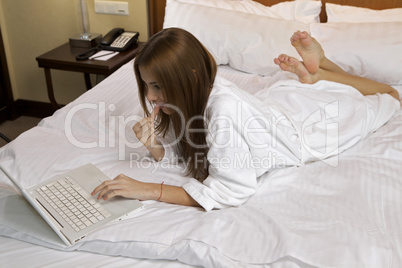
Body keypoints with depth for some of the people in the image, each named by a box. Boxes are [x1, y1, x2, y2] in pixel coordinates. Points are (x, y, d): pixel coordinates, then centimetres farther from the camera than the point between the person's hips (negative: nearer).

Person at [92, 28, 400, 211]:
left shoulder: (223, 109, -46)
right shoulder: (191, 95, -25)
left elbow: (233, 191, -45)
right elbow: (172, 152, -12)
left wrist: (149, 190, -48)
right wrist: (154, 144, -34)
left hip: (307, 128, -5)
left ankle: (319, 67, 27)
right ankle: (312, 72, 35)